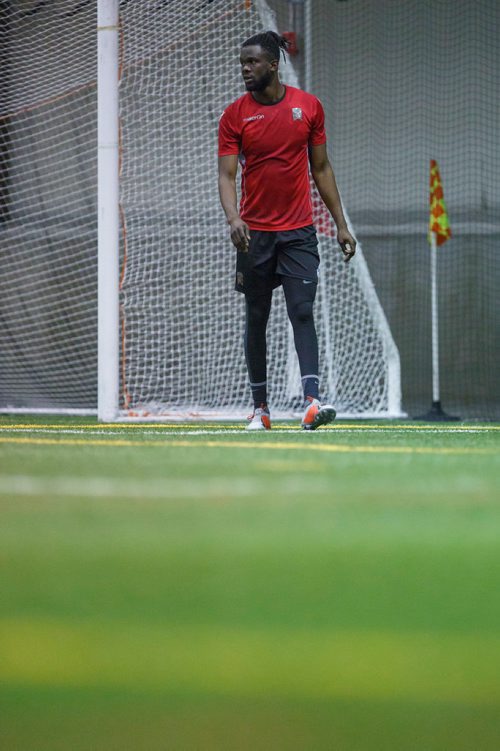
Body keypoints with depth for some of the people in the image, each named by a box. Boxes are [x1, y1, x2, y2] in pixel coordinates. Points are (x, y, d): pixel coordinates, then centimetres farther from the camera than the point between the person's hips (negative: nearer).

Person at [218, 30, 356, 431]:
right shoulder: (234, 115, -1)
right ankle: (260, 406, 14)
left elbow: (321, 168, 10)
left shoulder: (309, 106, 3)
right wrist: (233, 218, -26)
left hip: (299, 232, 0)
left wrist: (341, 224, 8)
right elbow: (226, 174, -7)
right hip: (255, 233, 0)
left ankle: (312, 401, -22)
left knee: (302, 312, -12)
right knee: (256, 319, 6)